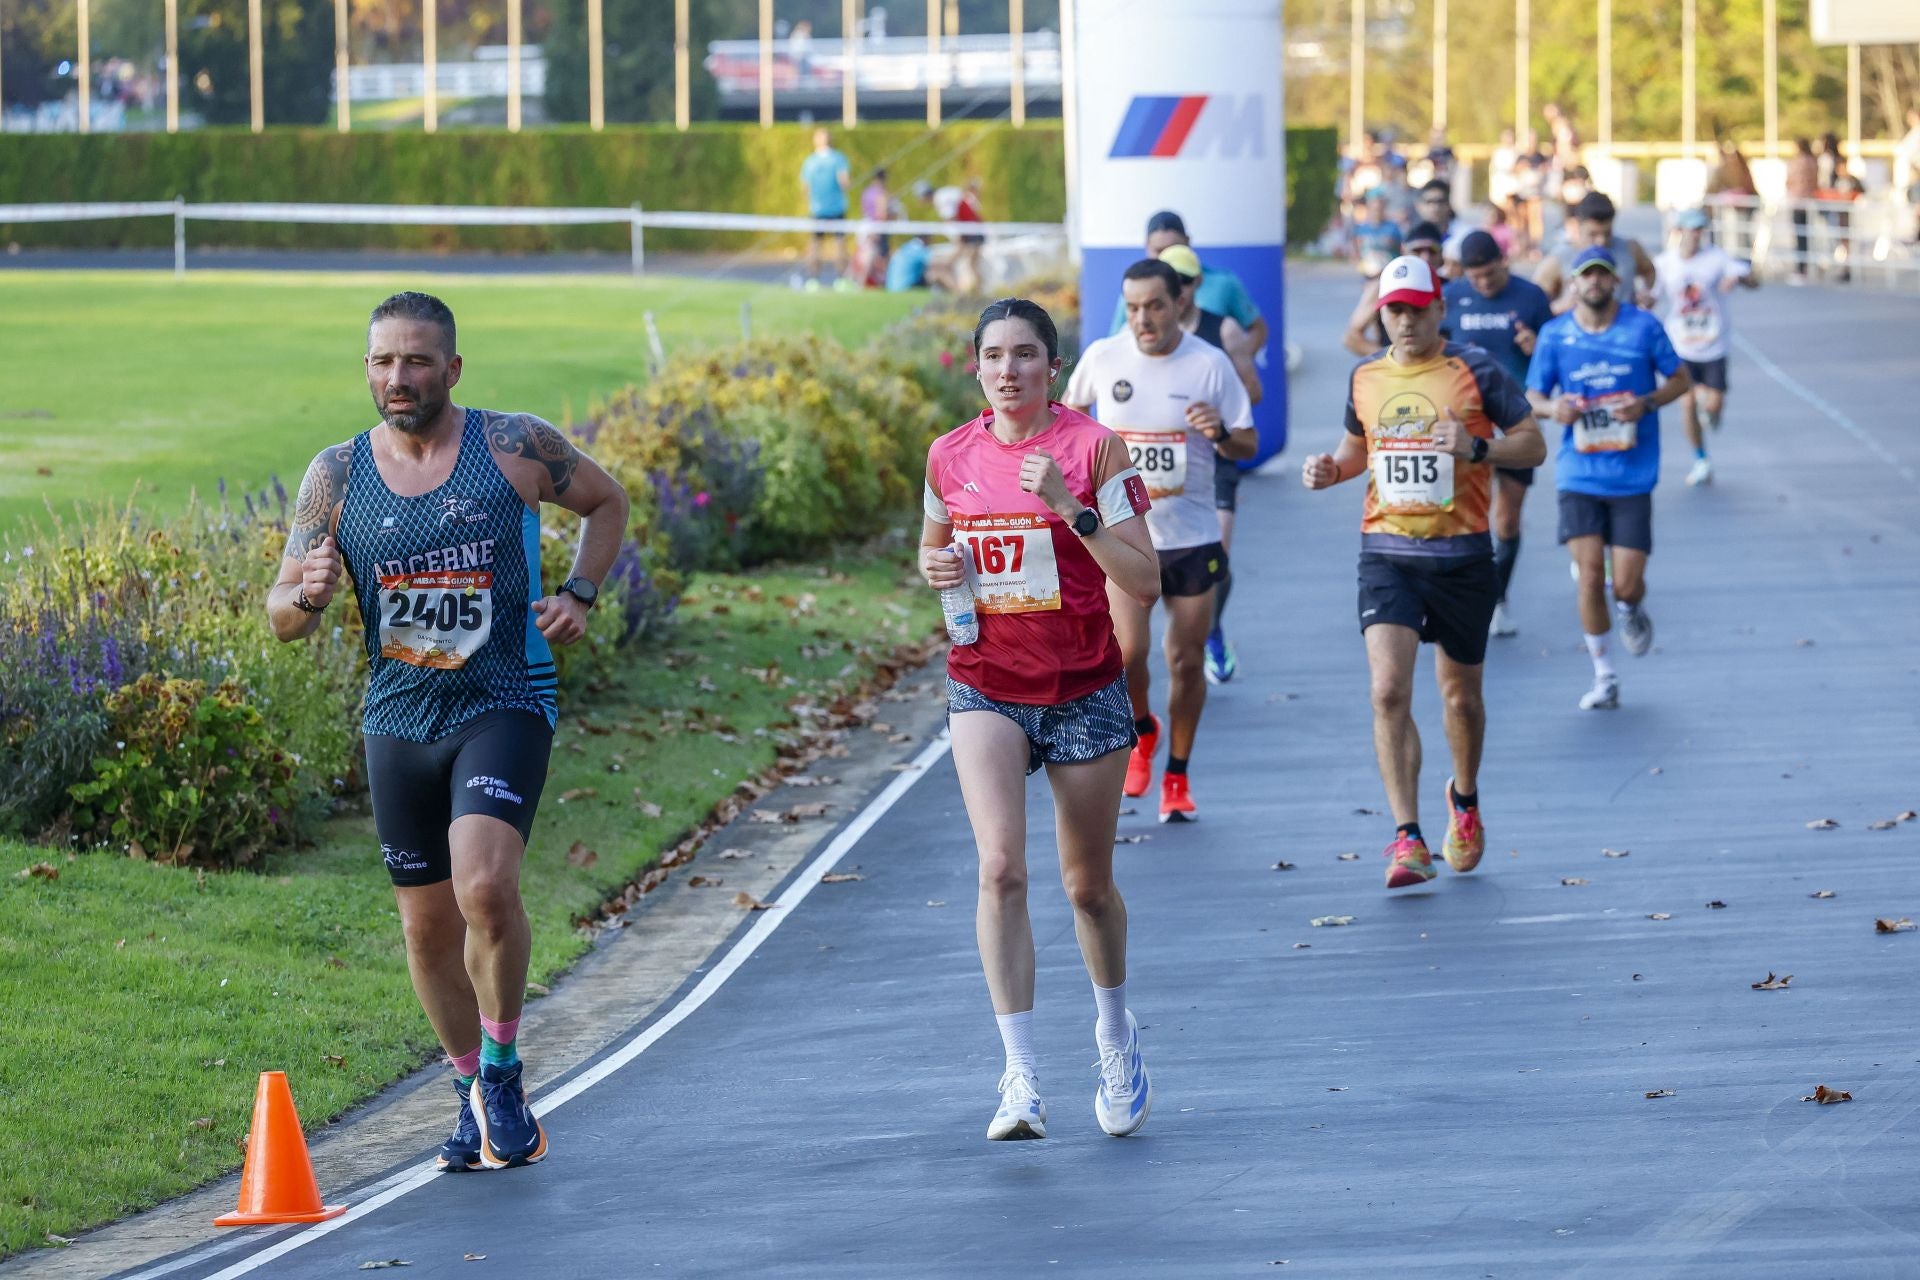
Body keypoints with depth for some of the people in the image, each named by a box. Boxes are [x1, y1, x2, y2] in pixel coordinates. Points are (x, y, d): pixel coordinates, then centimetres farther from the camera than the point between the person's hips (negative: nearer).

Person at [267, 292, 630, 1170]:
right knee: (427, 926, 10)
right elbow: (282, 617, 3)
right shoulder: (337, 475, 1)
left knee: (485, 887, -25)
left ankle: (502, 1071, -3)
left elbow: (607, 502, 13)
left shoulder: (517, 447, -5)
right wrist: (309, 596, -20)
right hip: (400, 723, 4)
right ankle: (476, 1096, 31)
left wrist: (578, 596, -2)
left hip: (504, 708, -4)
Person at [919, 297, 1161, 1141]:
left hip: (1084, 691, -2)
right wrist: (935, 567, -3)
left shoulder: (1092, 447, -9)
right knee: (1001, 866, -17)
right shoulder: (950, 456, 2)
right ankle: (1021, 1078, -19)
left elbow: (1144, 584, -13)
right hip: (985, 689, 2)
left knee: (1087, 884, 11)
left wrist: (1071, 508, -24)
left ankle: (1115, 1034, 40)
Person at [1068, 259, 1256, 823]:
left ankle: (1177, 777, 22)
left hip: (1192, 536, 0)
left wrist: (1221, 433, -21)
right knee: (1126, 652, -15)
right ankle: (1141, 731, 18)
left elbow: (1248, 445, 0)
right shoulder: (1102, 358, -2)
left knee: (1187, 660, 5)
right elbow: (1073, 407, 18)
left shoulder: (1211, 364, -5)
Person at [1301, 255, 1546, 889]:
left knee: (1461, 695, 13)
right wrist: (1330, 468, 1)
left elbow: (1533, 446, -3)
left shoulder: (1475, 371, -5)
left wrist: (1477, 448, -21)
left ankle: (1465, 797, 43)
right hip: (1386, 552, 2)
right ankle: (1408, 838, -15)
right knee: (1389, 690, -16)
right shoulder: (1365, 377, 7)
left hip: (1462, 554, -2)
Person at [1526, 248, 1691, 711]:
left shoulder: (1643, 327, -1)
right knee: (1589, 573, -8)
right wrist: (1551, 407, -14)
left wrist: (1648, 403, -11)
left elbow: (1680, 379, 8)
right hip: (1579, 475, 1)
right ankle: (1603, 676, 7)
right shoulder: (1555, 334, 2)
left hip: (1632, 475, -1)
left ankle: (1632, 612, 35)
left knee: (1626, 584, -5)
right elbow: (1532, 396, 9)